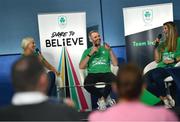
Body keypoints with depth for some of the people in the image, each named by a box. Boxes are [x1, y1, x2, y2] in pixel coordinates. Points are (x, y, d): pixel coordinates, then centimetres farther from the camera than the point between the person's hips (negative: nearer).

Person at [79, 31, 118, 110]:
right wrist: (90, 54, -7)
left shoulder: (106, 49, 16)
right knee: (87, 84, -34)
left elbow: (115, 63, 4)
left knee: (114, 80, -34)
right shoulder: (87, 51, 14)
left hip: (106, 73, 0)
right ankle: (101, 97, -3)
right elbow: (81, 67, 0)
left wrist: (110, 51, -8)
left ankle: (103, 98, -6)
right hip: (93, 74, 0)